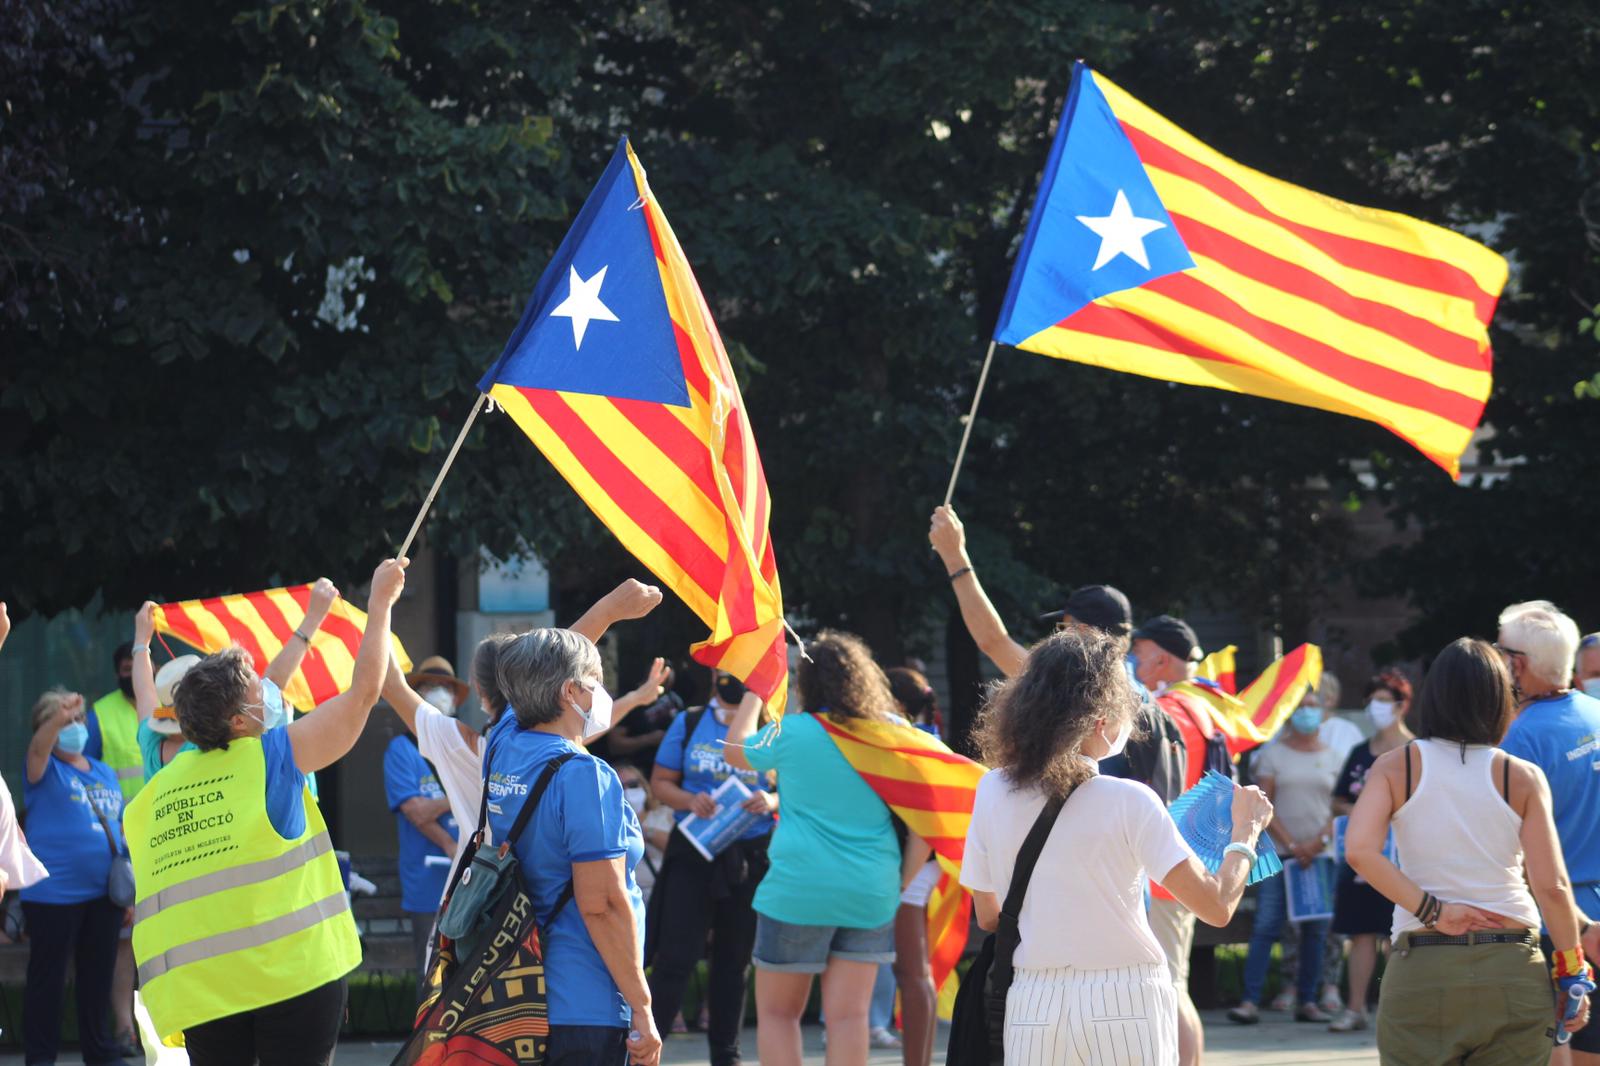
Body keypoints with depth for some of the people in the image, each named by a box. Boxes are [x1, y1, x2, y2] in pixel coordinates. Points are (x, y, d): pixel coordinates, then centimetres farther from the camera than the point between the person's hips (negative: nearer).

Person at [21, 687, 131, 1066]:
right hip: (53, 894, -6)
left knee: (99, 977, 14)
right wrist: (58, 717, -47)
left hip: (104, 893, 6)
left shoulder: (105, 774, 13)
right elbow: (37, 749, -27)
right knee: (48, 978, 1)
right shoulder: (46, 770, -3)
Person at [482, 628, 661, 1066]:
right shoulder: (583, 776, -17)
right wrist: (642, 1009, -15)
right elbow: (601, 904, -20)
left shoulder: (503, 746, 6)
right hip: (582, 1012, -8)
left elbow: (548, 671, 27)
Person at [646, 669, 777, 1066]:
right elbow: (660, 782, 4)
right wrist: (689, 801, -17)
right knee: (676, 956, -8)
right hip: (693, 854, -1)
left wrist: (773, 802, -17)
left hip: (750, 858, 2)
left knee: (735, 959, 10)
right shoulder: (688, 725, 2)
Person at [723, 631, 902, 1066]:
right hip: (872, 891, 3)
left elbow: (736, 751, 14)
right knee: (848, 1014, 1)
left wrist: (756, 692, 24)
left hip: (799, 888, -3)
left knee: (777, 1013, 9)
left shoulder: (791, 732, -4)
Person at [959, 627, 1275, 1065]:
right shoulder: (1128, 802, -10)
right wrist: (1246, 831, 7)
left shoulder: (992, 793, 1)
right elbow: (1216, 906, -9)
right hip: (1125, 1007, -3)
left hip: (1033, 1008, 3)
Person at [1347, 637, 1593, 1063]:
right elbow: (1552, 887, -3)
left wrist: (1430, 910, -7)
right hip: (1513, 967, 0)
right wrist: (1572, 972, 7)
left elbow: (1359, 849, -13)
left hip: (1421, 968, 0)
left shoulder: (1395, 767, 2)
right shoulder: (1523, 777, 1)